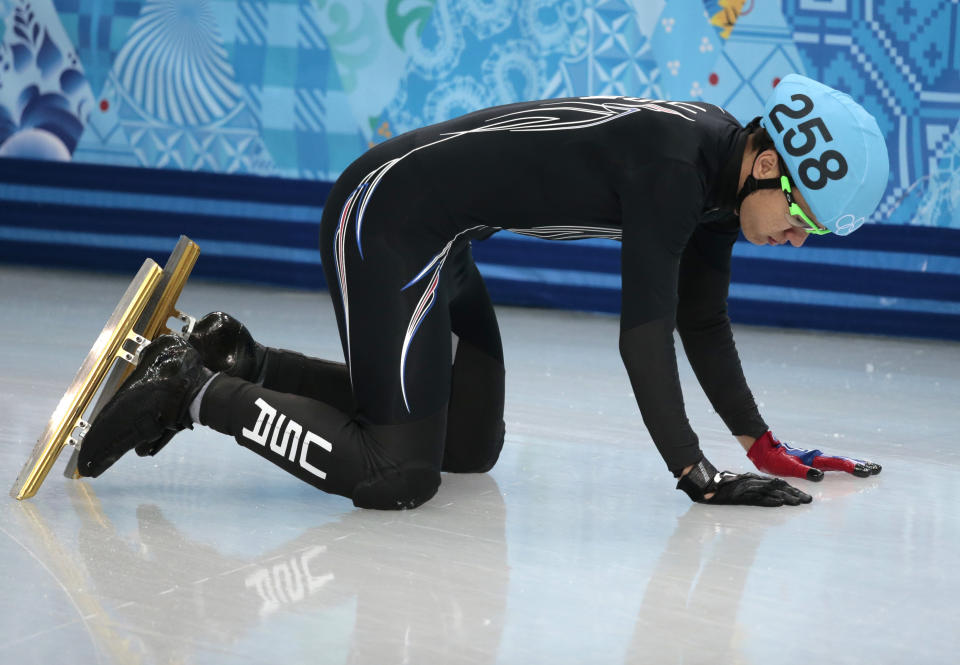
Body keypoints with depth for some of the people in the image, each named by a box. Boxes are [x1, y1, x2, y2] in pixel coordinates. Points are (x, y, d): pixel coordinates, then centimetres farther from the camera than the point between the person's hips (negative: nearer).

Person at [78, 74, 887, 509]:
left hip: (435, 237, 11)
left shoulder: (721, 174, 5)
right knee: (397, 475, -13)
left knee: (470, 445, 18)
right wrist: (697, 475, -19)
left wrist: (763, 446, 10)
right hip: (387, 222, -10)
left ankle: (237, 360, 19)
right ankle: (195, 392, -3)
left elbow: (702, 322, 13)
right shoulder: (673, 166, -24)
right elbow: (644, 333, -24)